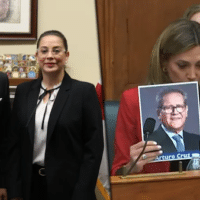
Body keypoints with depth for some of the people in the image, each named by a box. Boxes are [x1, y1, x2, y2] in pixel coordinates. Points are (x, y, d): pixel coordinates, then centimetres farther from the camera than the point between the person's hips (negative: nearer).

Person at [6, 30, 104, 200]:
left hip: (68, 186, -3)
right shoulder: (23, 91, 5)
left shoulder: (85, 91, -7)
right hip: (31, 185, 3)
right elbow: (14, 143, 6)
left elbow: (94, 148, -8)